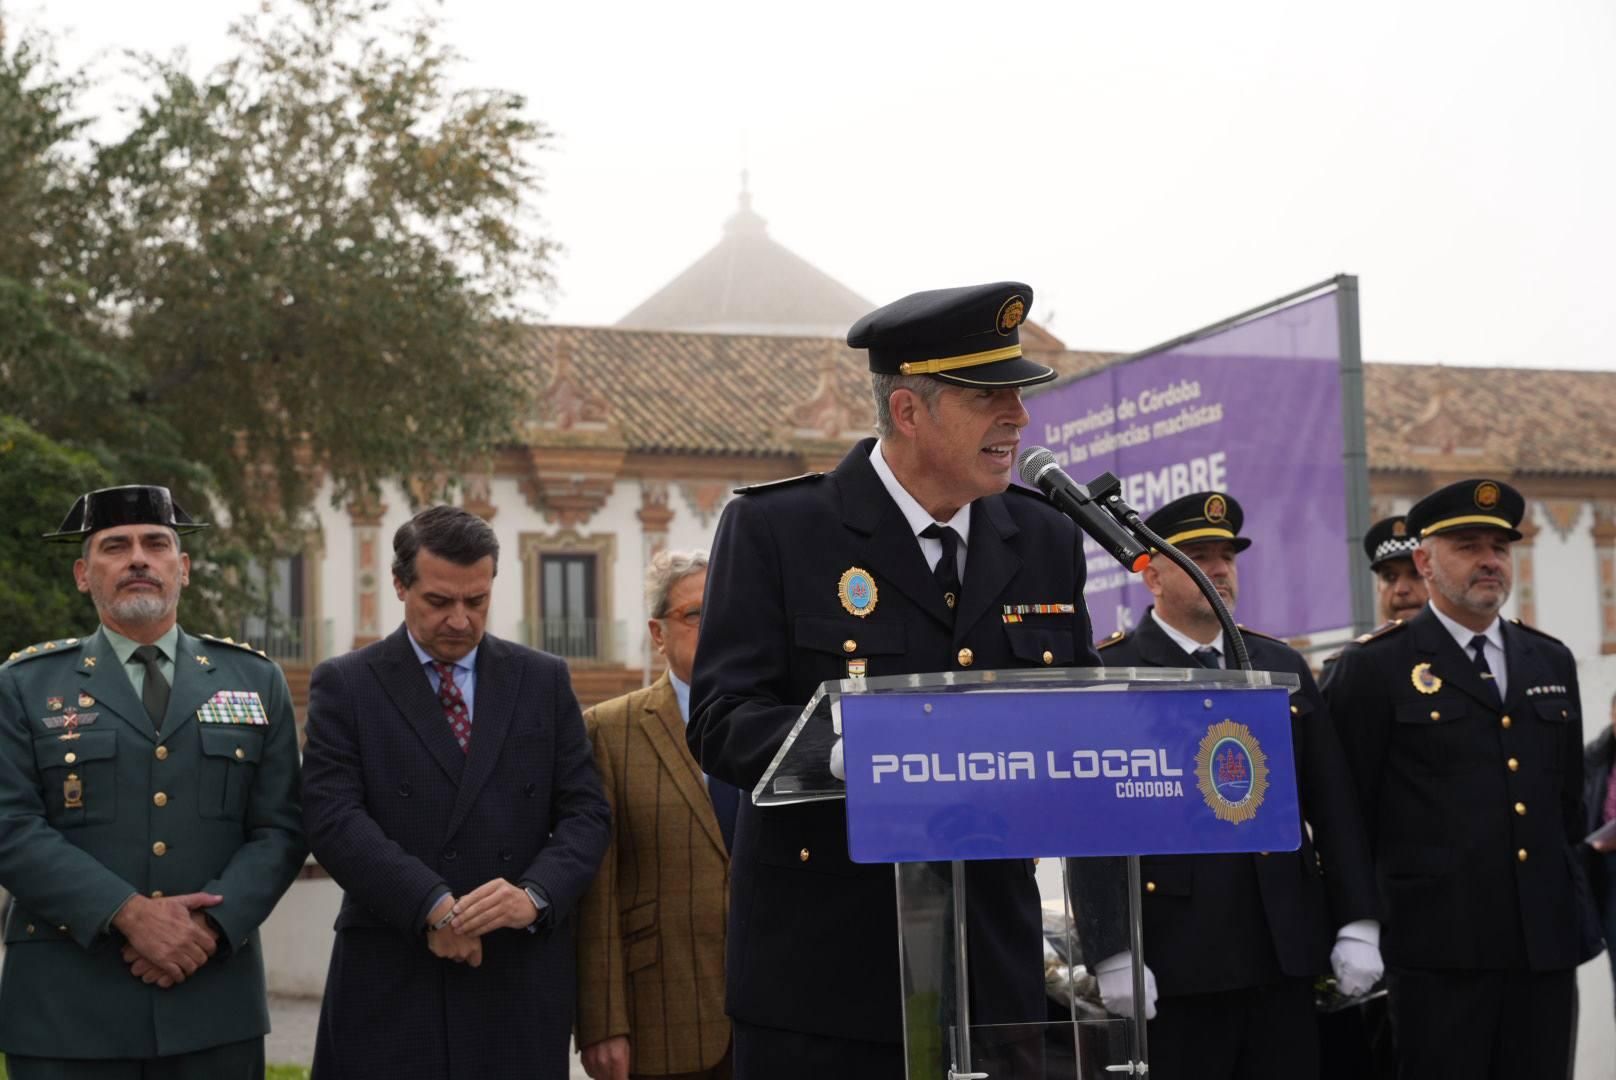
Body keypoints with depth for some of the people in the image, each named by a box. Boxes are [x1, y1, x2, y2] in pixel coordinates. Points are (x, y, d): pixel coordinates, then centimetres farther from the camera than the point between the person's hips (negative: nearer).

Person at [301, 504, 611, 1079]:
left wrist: (535, 895, -14)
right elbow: (332, 816, -7)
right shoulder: (345, 685, 4)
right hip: (390, 984, -2)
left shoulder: (544, 681, 11)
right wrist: (433, 906, -18)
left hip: (520, 983, 2)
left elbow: (585, 812, 6)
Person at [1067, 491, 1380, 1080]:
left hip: (1285, 956, 5)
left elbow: (1333, 809, 13)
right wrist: (1113, 954, -15)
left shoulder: (1281, 666, 13)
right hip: (1175, 963, -4)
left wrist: (1357, 924, 5)